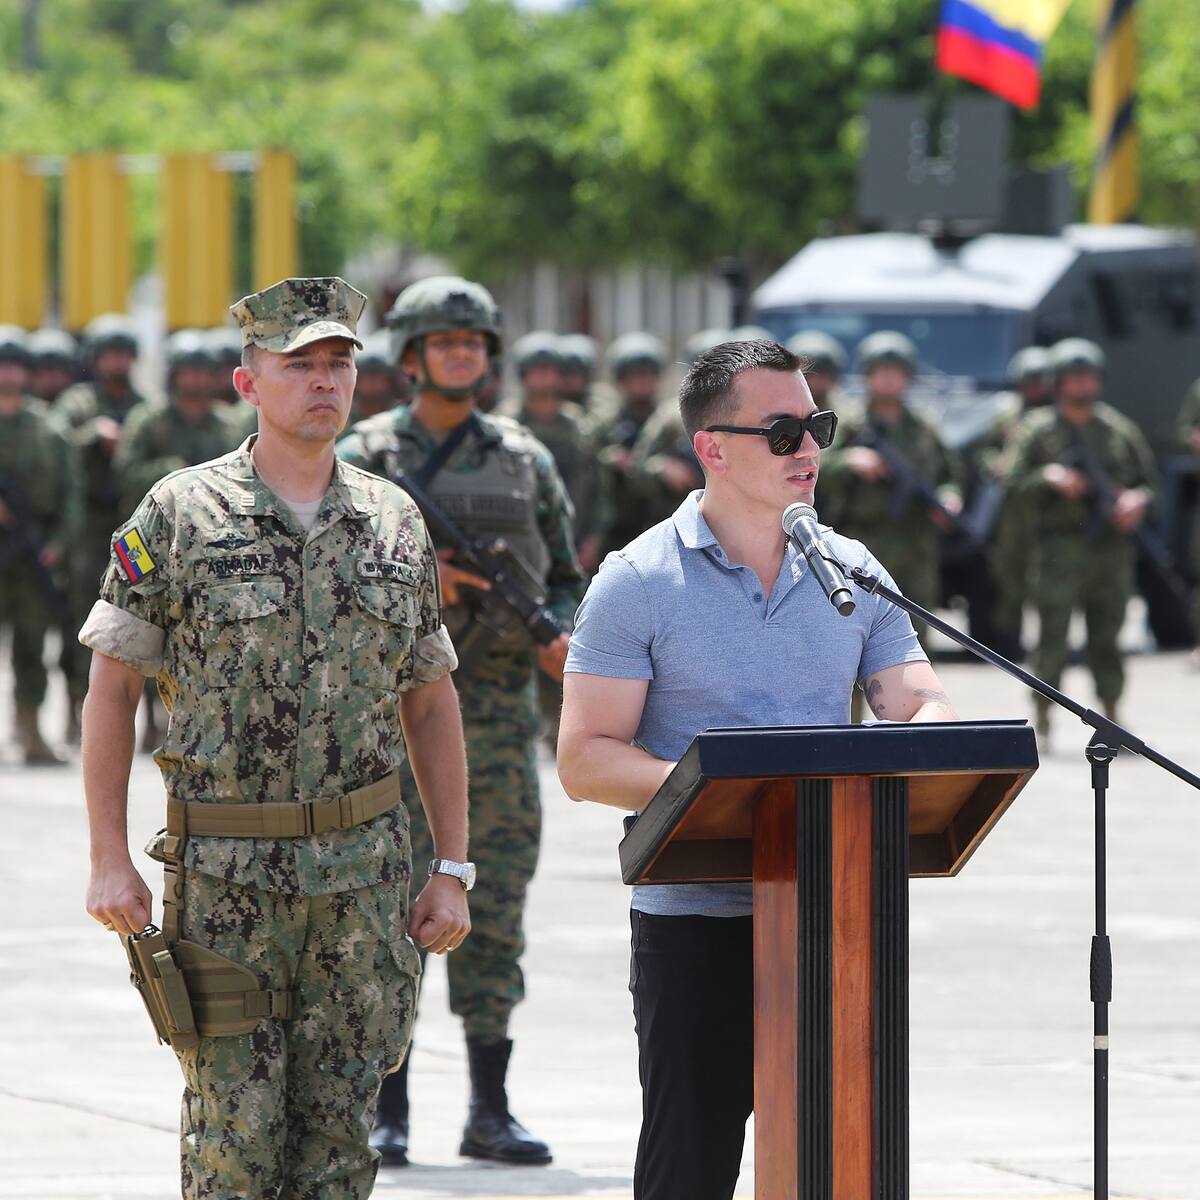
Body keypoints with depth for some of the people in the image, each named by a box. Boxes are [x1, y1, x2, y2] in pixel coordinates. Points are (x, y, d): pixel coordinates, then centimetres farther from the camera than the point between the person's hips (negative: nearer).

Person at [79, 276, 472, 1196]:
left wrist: (453, 869, 9)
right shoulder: (180, 517, -3)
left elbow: (431, 704, 13)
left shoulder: (395, 523, 7)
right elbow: (111, 688, -1)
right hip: (225, 877, -3)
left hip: (365, 874, 3)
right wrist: (109, 860, -7)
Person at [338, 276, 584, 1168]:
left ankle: (491, 1112, 7)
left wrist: (557, 637, -7)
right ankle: (387, 1116, 1)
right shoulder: (365, 457, 1)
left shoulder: (525, 459, 10)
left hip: (499, 716, 3)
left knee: (496, 908, 3)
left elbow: (565, 578, 14)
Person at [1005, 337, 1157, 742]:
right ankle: (1043, 721, -1)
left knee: (1107, 637, 7)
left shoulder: (1119, 430, 13)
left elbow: (1149, 478, 14)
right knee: (1052, 636, -7)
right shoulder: (1037, 429, 4)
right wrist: (1051, 479, -22)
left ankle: (1112, 720, 14)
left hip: (1112, 547, 3)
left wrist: (1138, 500, -8)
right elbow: (1015, 482, -3)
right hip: (1059, 548, -3)